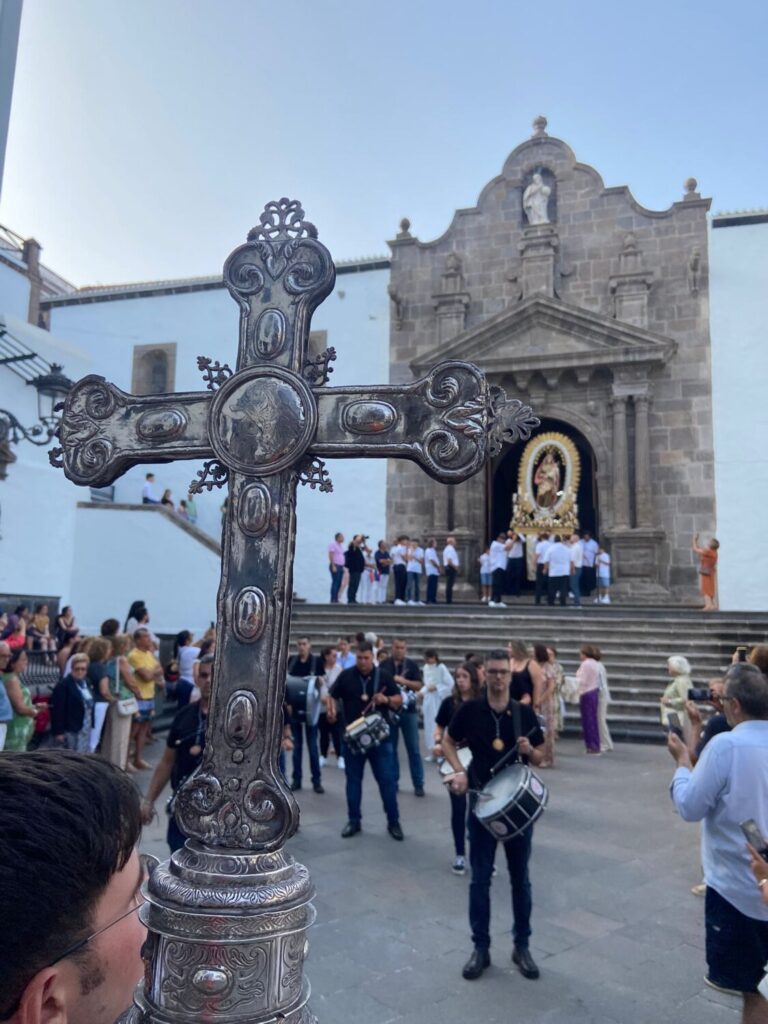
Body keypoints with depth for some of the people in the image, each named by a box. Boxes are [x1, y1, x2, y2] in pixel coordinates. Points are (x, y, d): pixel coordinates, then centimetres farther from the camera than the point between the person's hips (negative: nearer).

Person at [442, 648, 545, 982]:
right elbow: (448, 741, 8)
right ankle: (480, 948, 23)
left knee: (520, 878, 12)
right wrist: (459, 771, -6)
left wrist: (529, 750, -17)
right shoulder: (470, 710, -7)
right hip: (482, 802, 0)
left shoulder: (525, 713, -5)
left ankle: (521, 947, 29)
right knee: (480, 878, 8)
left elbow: (540, 757, 5)